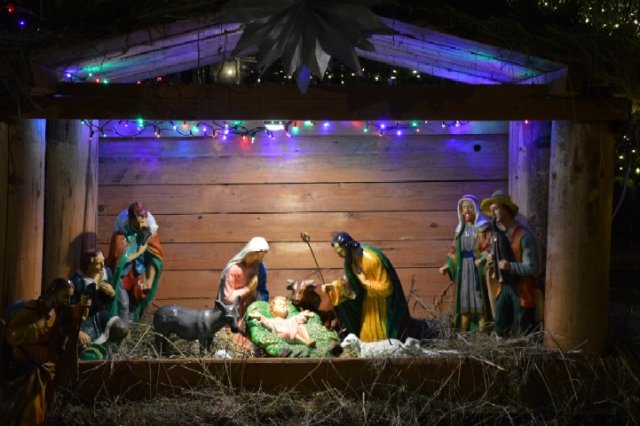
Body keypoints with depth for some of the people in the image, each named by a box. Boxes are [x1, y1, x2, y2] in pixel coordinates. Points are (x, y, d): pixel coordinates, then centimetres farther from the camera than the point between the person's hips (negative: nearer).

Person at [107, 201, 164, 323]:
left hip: (138, 276, 4)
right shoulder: (121, 234, -22)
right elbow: (119, 259, -27)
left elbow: (153, 258, -7)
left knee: (135, 304, 10)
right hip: (122, 276, -4)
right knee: (123, 304, -12)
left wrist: (150, 280, -11)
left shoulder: (149, 232, -10)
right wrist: (139, 252, -21)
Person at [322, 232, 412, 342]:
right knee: (367, 335, 14)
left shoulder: (372, 259, -33)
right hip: (368, 298, 7)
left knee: (381, 335, 5)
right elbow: (349, 280, 5)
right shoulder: (351, 259, -10)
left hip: (382, 300, -7)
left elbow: (386, 287, -28)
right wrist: (332, 286, -8)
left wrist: (365, 282, -24)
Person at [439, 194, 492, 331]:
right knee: (464, 301, 6)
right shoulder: (461, 228, 13)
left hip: (478, 268, -5)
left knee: (480, 302, -4)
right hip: (463, 269, 5)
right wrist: (447, 266, 7)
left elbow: (489, 248, -12)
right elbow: (455, 250, 15)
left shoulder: (484, 227, -3)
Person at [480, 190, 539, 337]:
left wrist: (510, 266, -29)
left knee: (523, 334, 1)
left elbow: (532, 268, -16)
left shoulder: (524, 236, -15)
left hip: (521, 290, -6)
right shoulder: (496, 235, 7)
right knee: (500, 331, 8)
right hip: (503, 288, 6)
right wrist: (491, 261, -3)